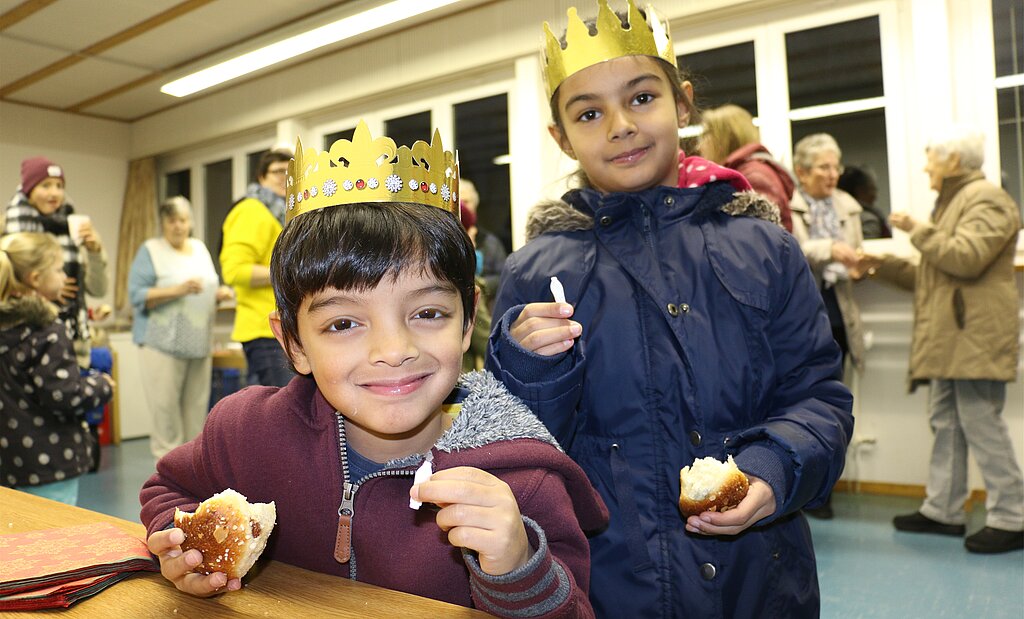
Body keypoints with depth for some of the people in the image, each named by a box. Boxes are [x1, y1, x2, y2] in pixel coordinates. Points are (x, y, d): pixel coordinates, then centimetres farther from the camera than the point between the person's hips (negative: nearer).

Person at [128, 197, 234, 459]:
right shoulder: (150, 251, 0)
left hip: (200, 342, 5)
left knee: (197, 404, 7)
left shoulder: (200, 248, 16)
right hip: (164, 344, -5)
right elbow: (137, 295, -10)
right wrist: (177, 290, -20)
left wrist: (220, 294, 1)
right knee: (165, 407, -5)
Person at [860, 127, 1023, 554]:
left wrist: (919, 231, -11)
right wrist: (884, 264, 19)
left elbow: (966, 259, -22)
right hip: (951, 339, 10)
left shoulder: (986, 199, -6)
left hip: (975, 337, -10)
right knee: (945, 423, 10)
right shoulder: (953, 201, 25)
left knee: (981, 424, -8)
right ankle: (943, 510, 17)